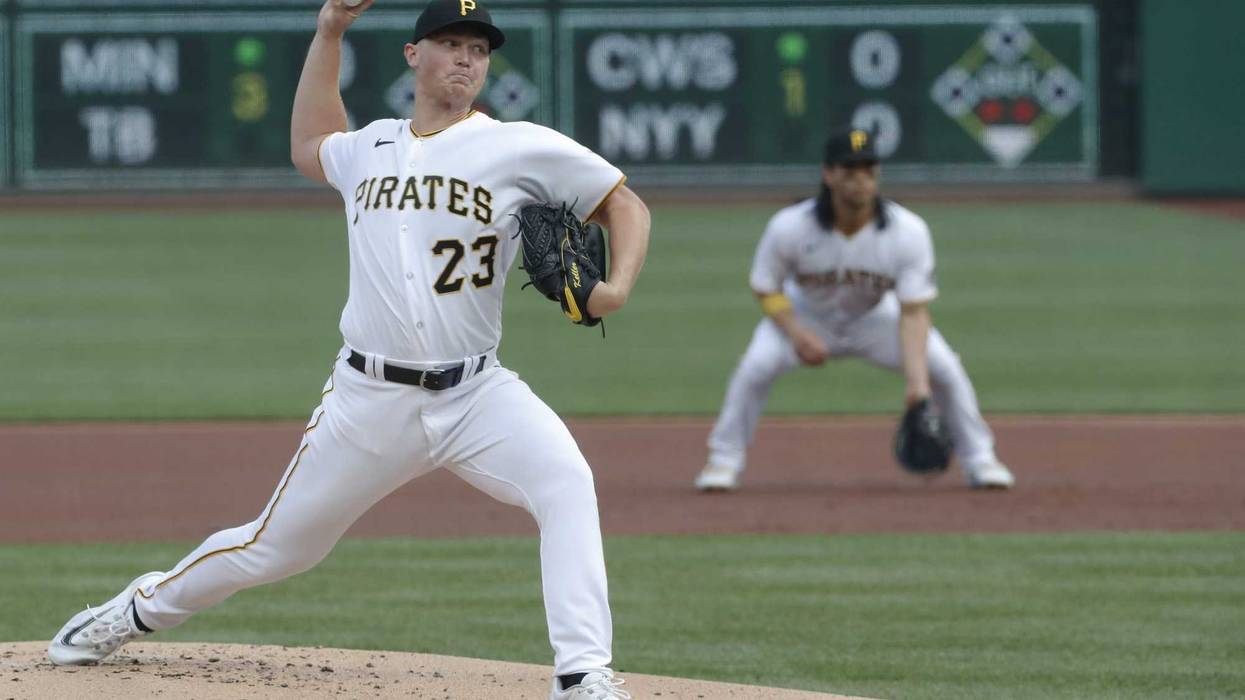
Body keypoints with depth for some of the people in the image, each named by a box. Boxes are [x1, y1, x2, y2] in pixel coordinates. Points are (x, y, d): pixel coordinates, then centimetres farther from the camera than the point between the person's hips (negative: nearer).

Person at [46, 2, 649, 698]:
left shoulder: (521, 148, -1)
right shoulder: (370, 149, 12)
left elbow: (625, 203, 2)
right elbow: (308, 145, 35)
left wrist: (617, 286, -17)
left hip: (475, 393, -2)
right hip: (370, 398, 2)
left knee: (567, 483, -29)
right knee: (277, 547, 10)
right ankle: (140, 609, 36)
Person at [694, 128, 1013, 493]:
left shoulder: (909, 231, -27)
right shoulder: (789, 227, -27)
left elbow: (914, 311, -28)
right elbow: (765, 289, -13)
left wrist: (917, 380, -40)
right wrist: (797, 334, -30)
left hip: (876, 317, 1)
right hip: (805, 315, -1)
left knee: (944, 367, -19)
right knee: (756, 365, -27)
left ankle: (979, 459, 2)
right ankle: (724, 460, -7)